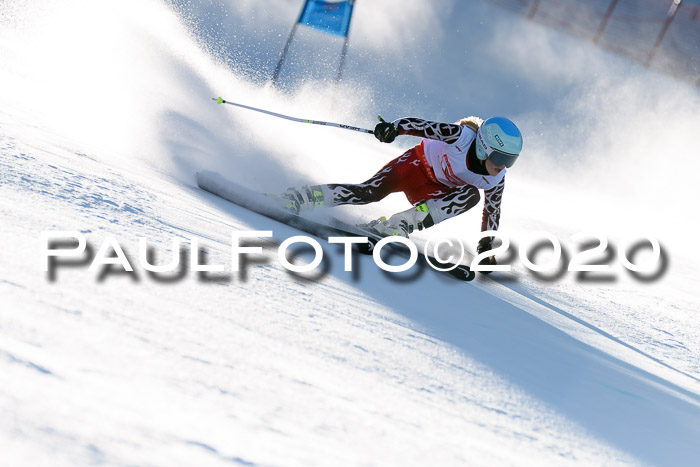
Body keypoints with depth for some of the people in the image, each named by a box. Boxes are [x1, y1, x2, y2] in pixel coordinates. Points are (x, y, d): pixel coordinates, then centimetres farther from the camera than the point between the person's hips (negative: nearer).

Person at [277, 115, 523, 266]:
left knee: (471, 196, -27)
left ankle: (400, 224, -34)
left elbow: (492, 211, -1)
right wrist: (393, 127, -44)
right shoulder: (462, 136, -28)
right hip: (418, 163, -4)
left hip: (436, 194, 4)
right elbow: (421, 125, -28)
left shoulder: (495, 180, -15)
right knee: (372, 191, -29)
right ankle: (301, 198, -21)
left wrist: (486, 247, -3)